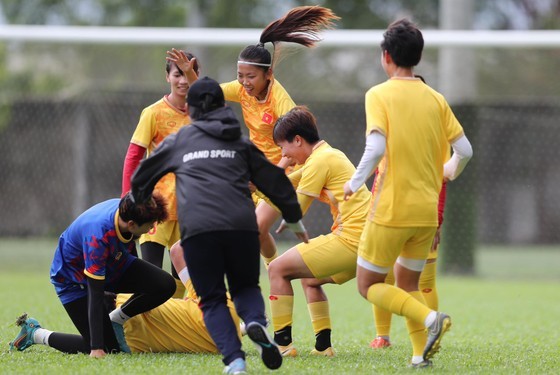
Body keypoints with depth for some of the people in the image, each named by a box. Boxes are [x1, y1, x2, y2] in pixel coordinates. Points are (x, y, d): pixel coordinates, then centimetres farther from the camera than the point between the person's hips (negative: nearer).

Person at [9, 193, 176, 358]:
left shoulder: (125, 209, -20)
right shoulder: (97, 238, -41)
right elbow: (95, 295, -36)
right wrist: (96, 348, -36)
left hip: (113, 265, 7)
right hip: (73, 280, -7)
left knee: (166, 285, -16)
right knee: (106, 347, -11)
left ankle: (115, 320, 6)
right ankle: (35, 333, 8)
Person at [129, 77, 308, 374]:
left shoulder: (178, 141, 22)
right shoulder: (240, 142, 23)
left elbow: (142, 177, 32)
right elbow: (274, 180, 24)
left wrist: (136, 209, 52)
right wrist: (295, 220, 36)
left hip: (196, 229, -1)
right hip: (241, 225, 1)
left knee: (212, 300, 7)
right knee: (245, 286, 20)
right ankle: (256, 322, -15)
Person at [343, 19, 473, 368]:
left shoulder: (379, 95, -8)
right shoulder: (436, 99, 6)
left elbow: (376, 147, -21)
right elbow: (465, 149, 4)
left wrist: (355, 182, -5)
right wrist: (451, 170, 26)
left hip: (391, 209, -5)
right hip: (427, 210, 5)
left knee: (369, 285, 7)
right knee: (407, 283, 20)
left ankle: (429, 318, -16)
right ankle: (421, 354, 2)